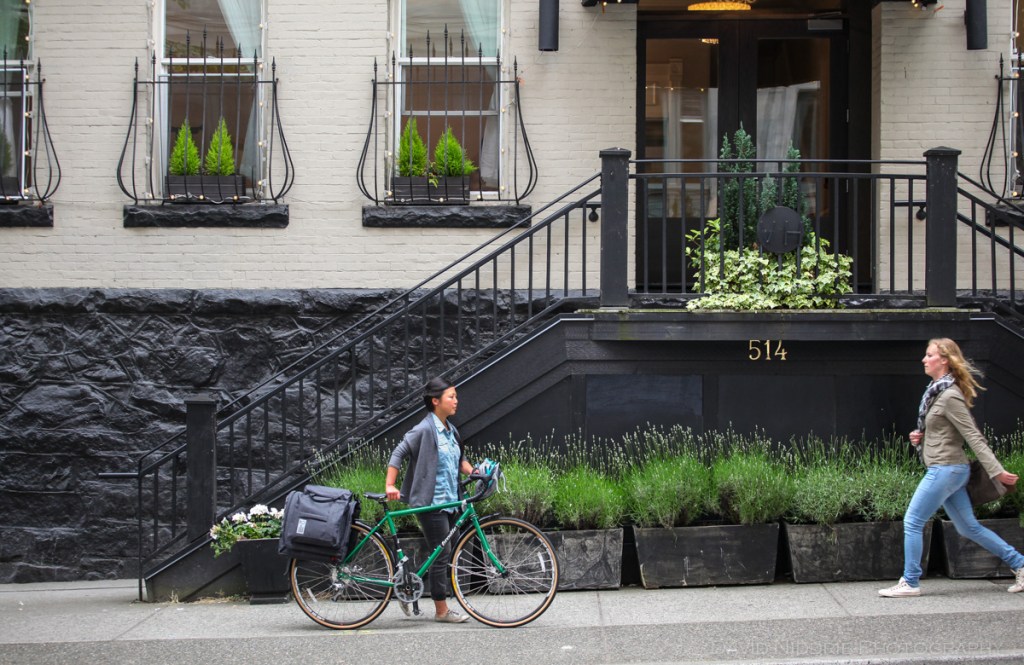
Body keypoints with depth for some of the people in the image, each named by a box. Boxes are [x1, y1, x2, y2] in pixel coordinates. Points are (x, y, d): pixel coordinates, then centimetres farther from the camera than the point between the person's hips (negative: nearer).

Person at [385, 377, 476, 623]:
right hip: (430, 501, -9)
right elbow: (398, 453, -14)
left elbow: (459, 460, 23)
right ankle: (442, 611, 4)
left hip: (449, 501, 9)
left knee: (443, 554, 12)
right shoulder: (424, 430, -14)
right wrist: (390, 486, -21)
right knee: (442, 554, -5)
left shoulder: (450, 430, 12)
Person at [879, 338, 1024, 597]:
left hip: (945, 469, -10)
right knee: (968, 527, 14)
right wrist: (920, 437, 5)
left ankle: (910, 582, 2)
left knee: (912, 522, -4)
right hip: (950, 469, 10)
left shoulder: (950, 396, -16)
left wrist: (997, 471, -19)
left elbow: (973, 436, -19)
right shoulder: (936, 391, 12)